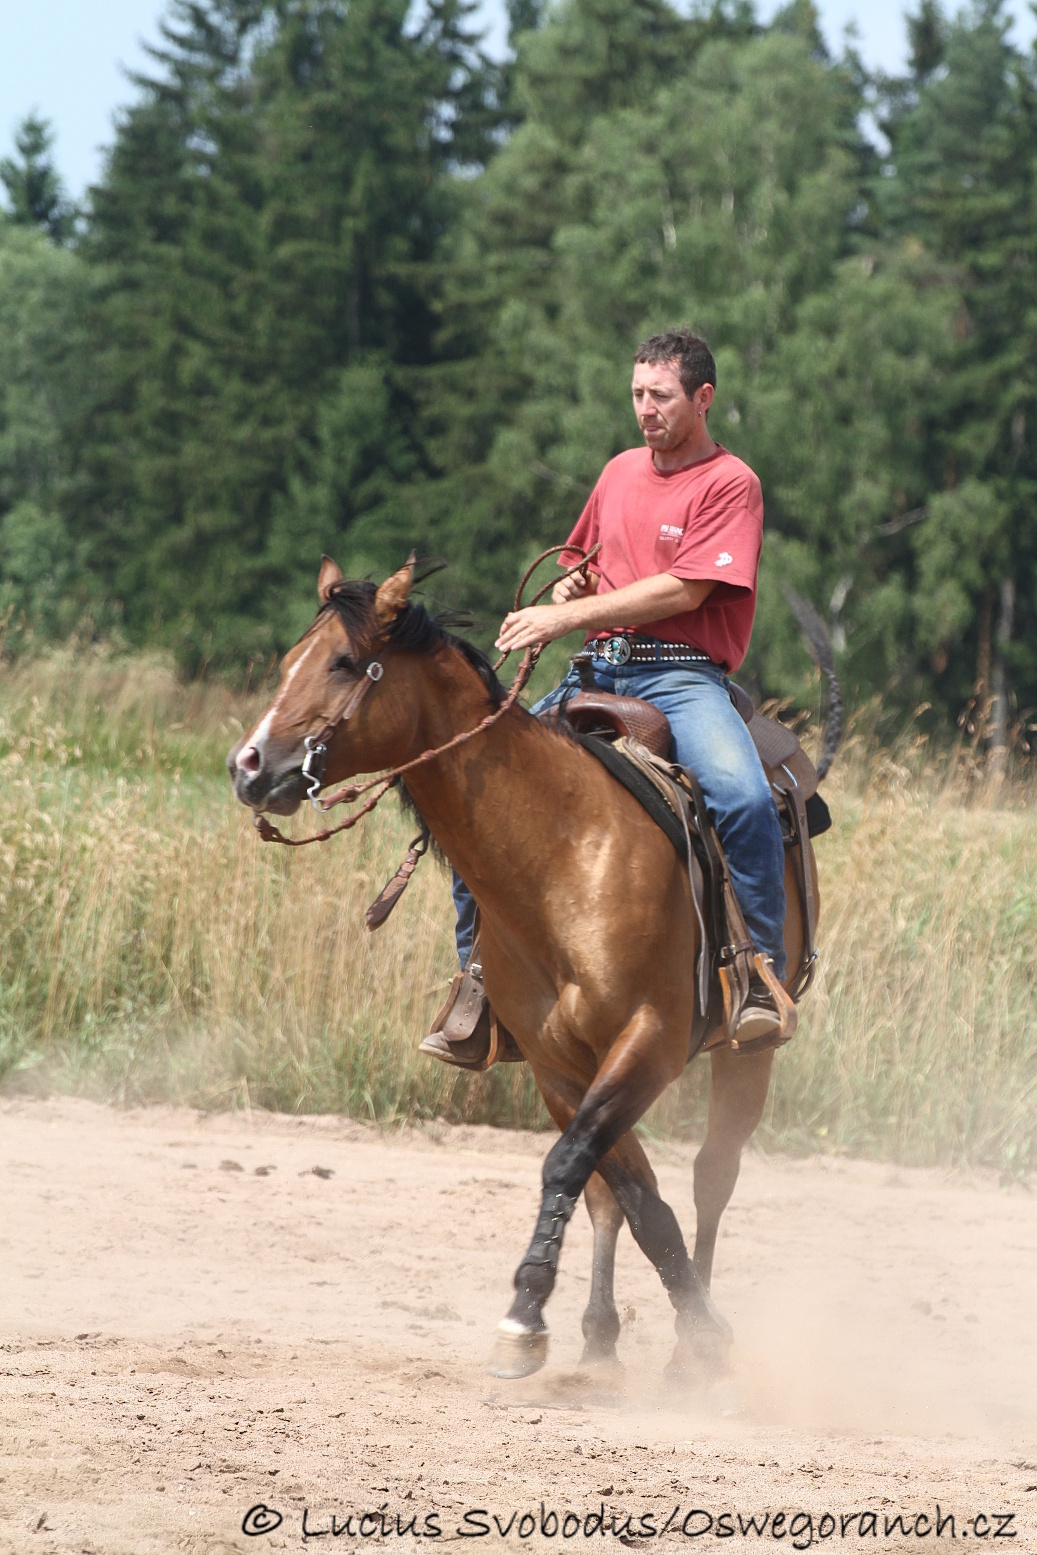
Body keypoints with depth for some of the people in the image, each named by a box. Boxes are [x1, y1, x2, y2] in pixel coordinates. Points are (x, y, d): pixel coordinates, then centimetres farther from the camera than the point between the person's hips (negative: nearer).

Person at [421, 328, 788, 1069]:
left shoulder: (730, 484, -3)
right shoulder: (621, 472, 18)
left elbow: (685, 591, -13)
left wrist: (568, 617, -15)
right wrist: (561, 597, 6)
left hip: (681, 676, -6)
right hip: (600, 672, 6)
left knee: (743, 797, -34)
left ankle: (762, 978, -21)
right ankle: (480, 972, 3)